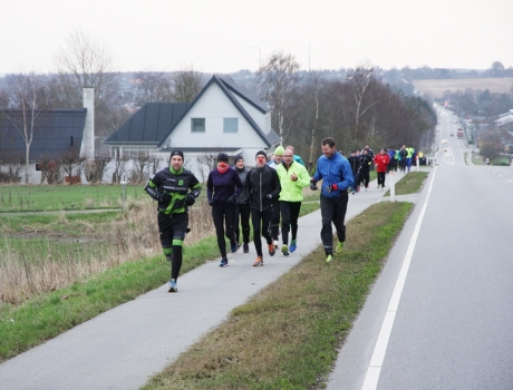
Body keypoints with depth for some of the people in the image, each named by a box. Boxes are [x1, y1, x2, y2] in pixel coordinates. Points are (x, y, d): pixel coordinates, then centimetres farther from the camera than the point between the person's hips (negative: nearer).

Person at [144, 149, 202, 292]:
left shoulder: (188, 176, -2)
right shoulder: (162, 175, -5)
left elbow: (197, 187, 17)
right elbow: (149, 187, 7)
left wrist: (192, 196, -4)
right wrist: (158, 196, -12)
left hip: (180, 216, -1)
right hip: (164, 216, 1)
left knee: (177, 248, -17)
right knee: (167, 250, 5)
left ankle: (173, 281, -14)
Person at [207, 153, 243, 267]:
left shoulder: (232, 172, -8)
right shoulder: (213, 174, -1)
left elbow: (240, 187, -1)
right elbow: (209, 187, 13)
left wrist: (234, 196, -16)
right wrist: (209, 198, -2)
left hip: (230, 205, -2)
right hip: (217, 205, 2)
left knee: (229, 231, -4)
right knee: (219, 232, 0)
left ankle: (233, 242, 34)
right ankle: (224, 258, 7)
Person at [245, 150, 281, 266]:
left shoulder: (272, 172, -3)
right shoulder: (251, 173, 3)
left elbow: (278, 187, 2)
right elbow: (246, 187, 14)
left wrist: (272, 195, -15)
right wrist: (249, 197, -3)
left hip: (268, 206, -2)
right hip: (255, 207, 2)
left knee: (265, 231, -1)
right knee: (256, 231, -4)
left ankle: (270, 243, 35)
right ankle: (259, 257, 4)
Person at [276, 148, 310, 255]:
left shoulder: (300, 168, -5)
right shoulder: (279, 168, 2)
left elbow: (307, 181, -8)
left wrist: (297, 180, -23)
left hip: (296, 199, 0)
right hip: (283, 199, 0)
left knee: (293, 222, 15)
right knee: (285, 221, -14)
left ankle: (293, 240, 38)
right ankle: (285, 244, -20)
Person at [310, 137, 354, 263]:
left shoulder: (342, 162, -22)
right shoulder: (321, 160, -6)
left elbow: (349, 181, -19)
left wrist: (335, 187, -31)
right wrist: (313, 180, -7)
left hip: (340, 198, -2)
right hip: (325, 197, 2)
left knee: (338, 223, 15)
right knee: (326, 223, -12)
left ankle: (341, 241, 49)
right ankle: (329, 252, -10)